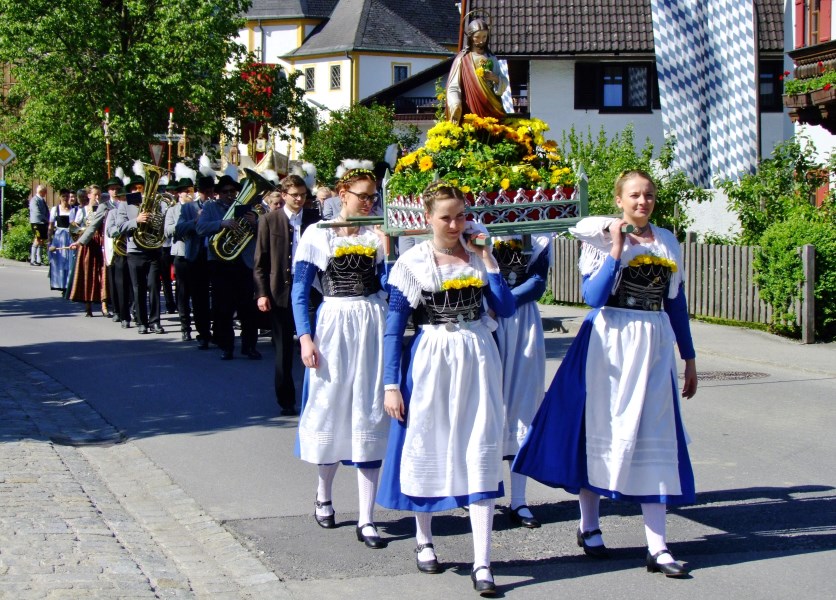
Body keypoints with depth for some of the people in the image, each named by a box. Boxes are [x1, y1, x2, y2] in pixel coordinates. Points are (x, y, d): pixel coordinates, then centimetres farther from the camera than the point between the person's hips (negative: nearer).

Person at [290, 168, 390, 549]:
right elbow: (300, 291, 0)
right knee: (330, 410, 5)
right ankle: (323, 496, 32)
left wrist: (387, 249, -11)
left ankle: (367, 519, 0)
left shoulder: (376, 235, 8)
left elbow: (389, 285, 0)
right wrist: (305, 337, -9)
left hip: (372, 328, 2)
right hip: (334, 326, -2)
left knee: (369, 416, -1)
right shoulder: (318, 235, 1)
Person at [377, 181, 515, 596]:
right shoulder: (413, 261, -3)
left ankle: (481, 562, -4)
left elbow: (506, 308, -3)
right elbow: (394, 326, -2)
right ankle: (423, 540, 30)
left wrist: (486, 261, -7)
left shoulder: (478, 253, 4)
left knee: (480, 452, -4)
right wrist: (391, 384, -6)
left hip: (477, 359, 2)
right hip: (431, 360, -1)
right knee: (427, 446, 8)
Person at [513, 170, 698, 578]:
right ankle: (588, 526, 23)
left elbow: (676, 302, 15)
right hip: (607, 344, -4)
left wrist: (689, 358, 15)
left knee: (654, 438, -1)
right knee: (600, 430, 5)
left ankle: (657, 547, -1)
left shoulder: (667, 242, 11)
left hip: (654, 347, 4)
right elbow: (593, 296, -14)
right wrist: (618, 250, -17)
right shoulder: (601, 237, -2)